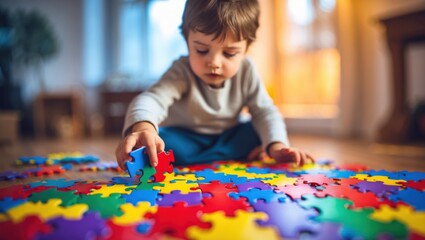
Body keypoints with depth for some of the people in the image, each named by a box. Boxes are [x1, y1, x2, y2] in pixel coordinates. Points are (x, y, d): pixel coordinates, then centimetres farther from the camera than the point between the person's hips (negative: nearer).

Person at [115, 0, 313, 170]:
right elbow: (151, 99, -44)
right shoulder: (182, 71, -27)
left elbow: (264, 111, -14)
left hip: (229, 138, 3)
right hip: (186, 140, -2)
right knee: (162, 141, -33)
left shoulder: (246, 71, -16)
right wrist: (143, 127, -68)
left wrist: (276, 145, -34)